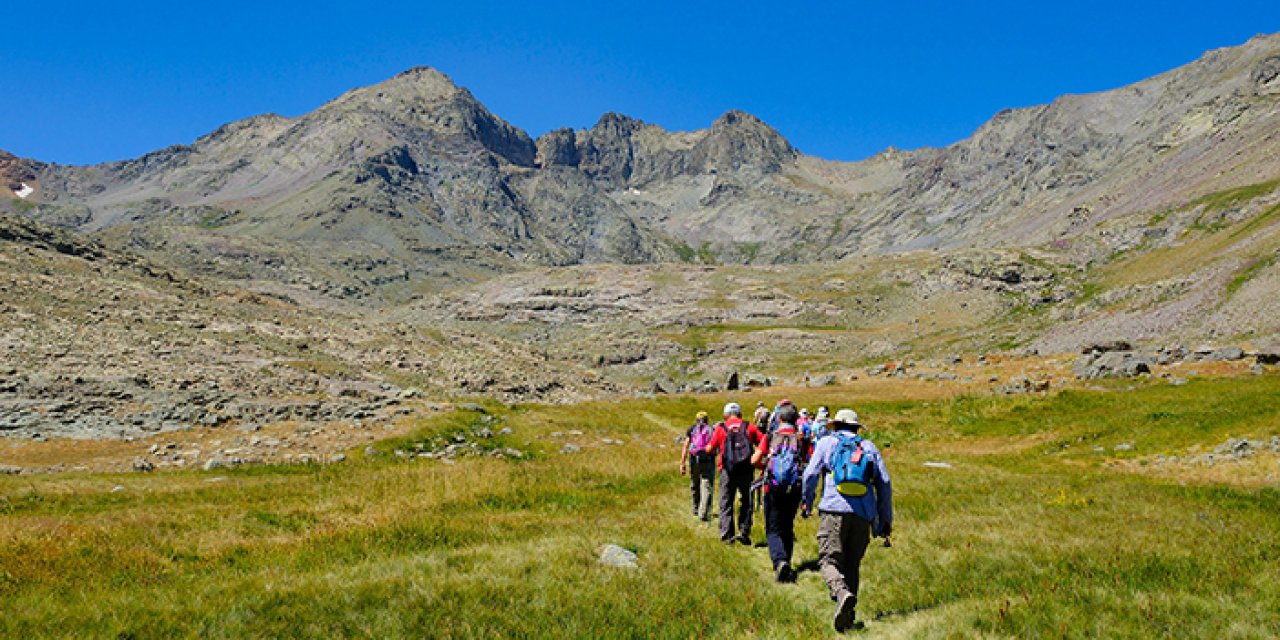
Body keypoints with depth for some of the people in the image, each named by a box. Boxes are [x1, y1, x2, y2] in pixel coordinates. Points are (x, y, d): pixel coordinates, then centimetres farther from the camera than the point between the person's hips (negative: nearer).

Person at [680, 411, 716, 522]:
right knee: (707, 487, -3)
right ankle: (703, 513, -15)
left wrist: (682, 464, -2)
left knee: (694, 486, 20)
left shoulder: (691, 430, 11)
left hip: (694, 460, 1)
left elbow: (685, 447, 1)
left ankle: (696, 510, 33)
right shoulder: (711, 429, 13)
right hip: (708, 461, -1)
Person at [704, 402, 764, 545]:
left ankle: (726, 536, 6)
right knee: (745, 502, 15)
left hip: (727, 470, -1)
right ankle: (744, 532, 9)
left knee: (726, 503, 8)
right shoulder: (749, 427, 3)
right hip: (746, 470, 1)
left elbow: (709, 449, 1)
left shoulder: (721, 428, -1)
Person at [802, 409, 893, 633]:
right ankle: (848, 618, 8)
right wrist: (886, 519, 17)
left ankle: (842, 592, -35)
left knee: (829, 561, -6)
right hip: (863, 515, 3)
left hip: (834, 510, -3)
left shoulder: (827, 442, 13)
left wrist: (807, 501, 19)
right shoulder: (870, 448, 20)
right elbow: (884, 484, 14)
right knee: (851, 565, 12)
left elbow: (811, 474, 3)